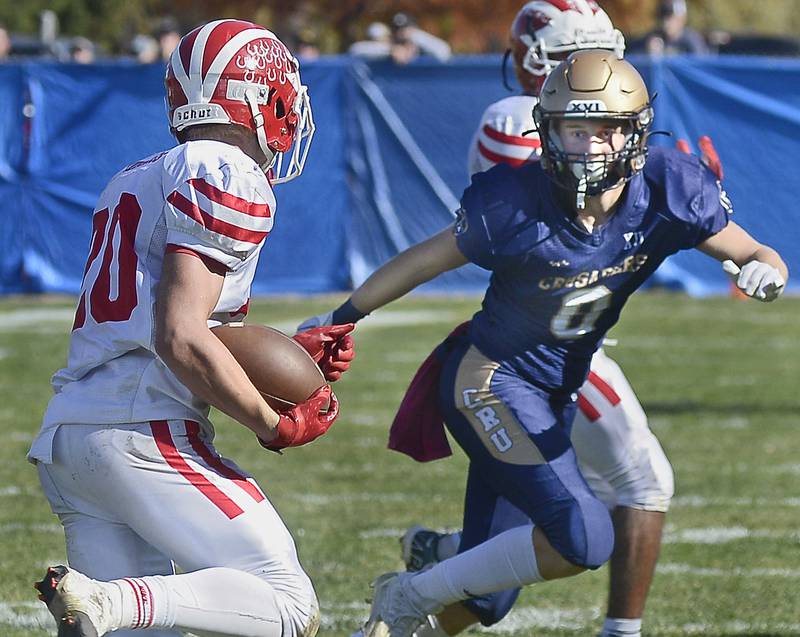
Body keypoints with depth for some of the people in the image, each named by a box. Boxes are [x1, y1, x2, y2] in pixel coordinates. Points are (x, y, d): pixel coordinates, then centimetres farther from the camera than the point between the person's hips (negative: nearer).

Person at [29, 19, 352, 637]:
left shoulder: (136, 182, 22)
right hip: (145, 436, -9)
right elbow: (180, 339, -15)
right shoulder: (229, 181, -6)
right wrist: (276, 427, -5)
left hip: (64, 436, 9)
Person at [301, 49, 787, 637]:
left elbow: (753, 254, -5)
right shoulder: (514, 203, -22)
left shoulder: (669, 190, -13)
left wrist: (763, 271, -31)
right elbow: (424, 262, -8)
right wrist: (340, 319, 3)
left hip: (557, 391, 6)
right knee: (584, 539, -21)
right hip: (491, 381, -6)